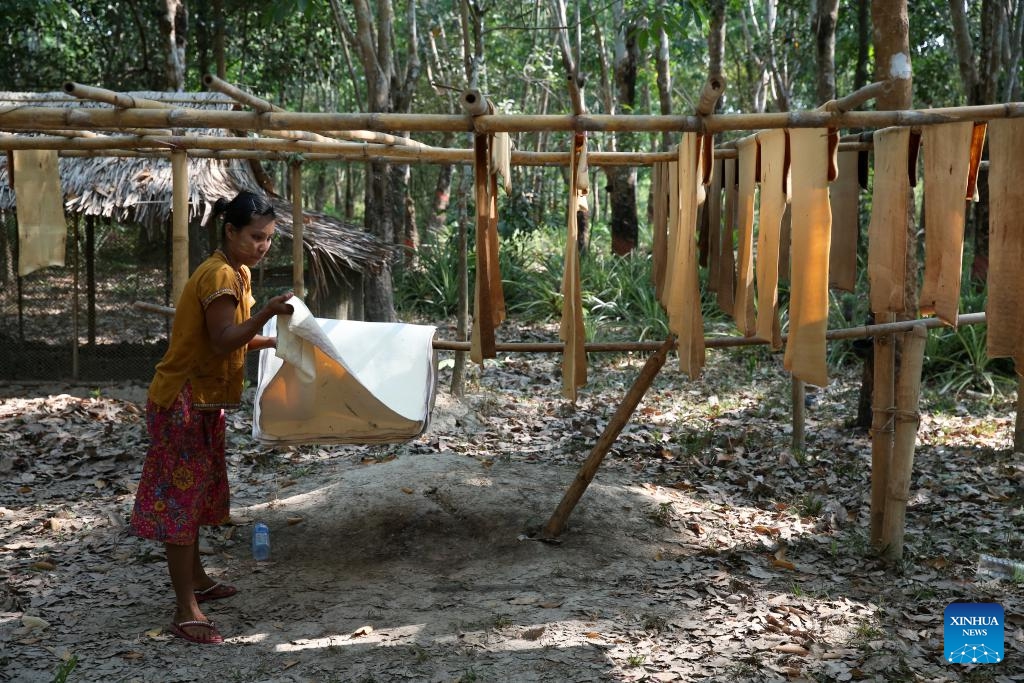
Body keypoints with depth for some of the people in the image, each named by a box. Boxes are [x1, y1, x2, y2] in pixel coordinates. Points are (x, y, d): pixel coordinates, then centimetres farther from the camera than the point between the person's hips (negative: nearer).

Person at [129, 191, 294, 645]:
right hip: (183, 402, -10)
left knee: (196, 489, 20)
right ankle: (186, 612, -3)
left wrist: (278, 341, 7)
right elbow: (223, 342, -29)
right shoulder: (220, 275, -20)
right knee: (181, 496, -7)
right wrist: (268, 313, -39)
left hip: (202, 401, 10)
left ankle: (195, 579, 36)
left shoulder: (236, 272, 10)